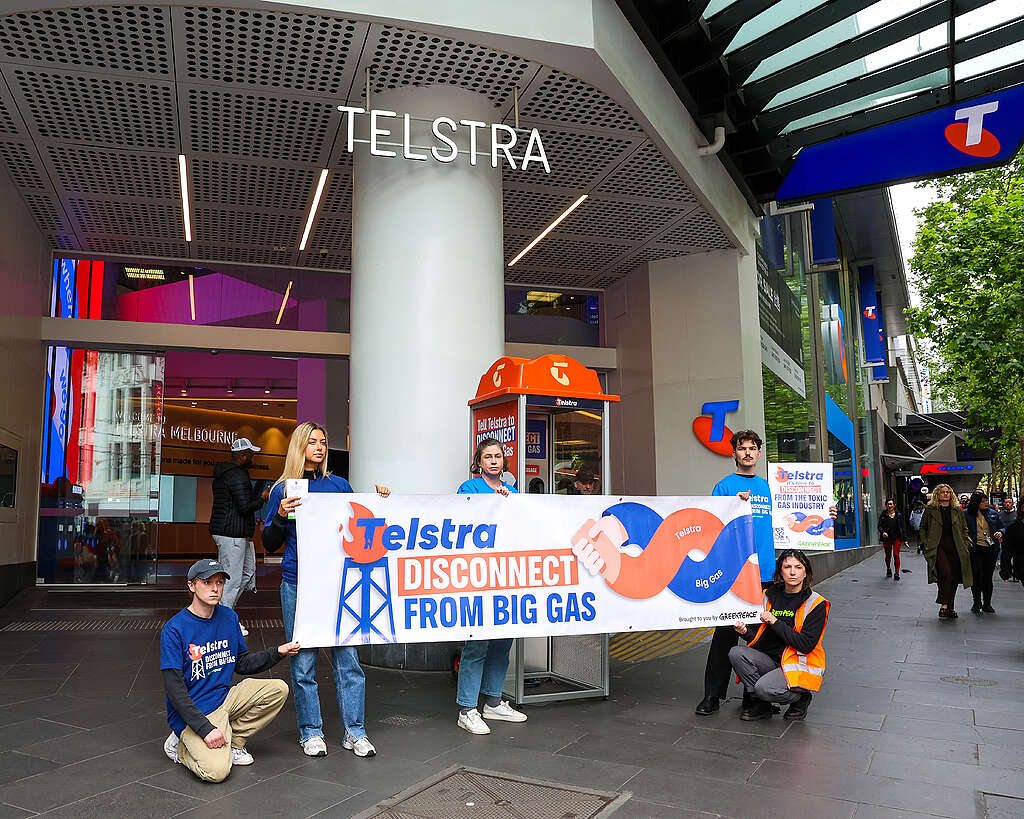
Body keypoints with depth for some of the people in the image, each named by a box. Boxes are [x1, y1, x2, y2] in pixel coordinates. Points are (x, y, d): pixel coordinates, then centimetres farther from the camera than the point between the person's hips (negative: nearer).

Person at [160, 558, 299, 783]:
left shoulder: (229, 618, 3)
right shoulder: (174, 629, -16)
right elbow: (174, 688, -18)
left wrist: (277, 653, -2)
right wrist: (206, 728, -25)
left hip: (225, 698, 6)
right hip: (193, 712, -6)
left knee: (279, 689, -10)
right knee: (216, 771, -25)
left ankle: (233, 742, 5)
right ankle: (181, 747, 7)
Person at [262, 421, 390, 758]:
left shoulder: (339, 485, 10)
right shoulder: (283, 489, 4)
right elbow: (270, 544, 5)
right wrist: (281, 516, -13)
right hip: (298, 585, -1)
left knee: (347, 656, 1)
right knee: (303, 661, 5)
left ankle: (354, 732, 13)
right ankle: (311, 732, 21)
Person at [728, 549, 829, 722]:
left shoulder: (816, 604, -8)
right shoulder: (770, 596, 4)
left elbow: (807, 645, -17)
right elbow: (760, 639, 8)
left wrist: (775, 623, -20)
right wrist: (746, 632, -15)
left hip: (800, 667, -5)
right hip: (771, 661, 5)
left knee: (764, 688, -30)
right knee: (736, 653, -20)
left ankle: (800, 698, 3)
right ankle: (760, 706, -4)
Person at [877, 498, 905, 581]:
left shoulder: (898, 515, 6)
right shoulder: (883, 515, 2)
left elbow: (902, 527, 10)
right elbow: (879, 526, -4)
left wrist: (904, 539, 8)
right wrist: (883, 532, -25)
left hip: (897, 538, 0)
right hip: (887, 538, 0)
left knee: (896, 554, -9)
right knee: (888, 555, 11)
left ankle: (897, 573, -6)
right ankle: (888, 570, 31)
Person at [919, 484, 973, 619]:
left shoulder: (957, 510, 14)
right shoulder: (930, 510, 5)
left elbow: (964, 528, 19)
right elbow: (923, 528, 9)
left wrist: (965, 543, 7)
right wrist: (926, 545, 1)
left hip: (955, 548, 4)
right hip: (938, 547, -4)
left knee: (954, 577, 4)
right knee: (946, 574, -20)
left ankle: (951, 607, 17)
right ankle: (944, 604, -13)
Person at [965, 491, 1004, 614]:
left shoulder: (992, 513, 11)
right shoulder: (966, 514, 1)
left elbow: (1002, 527, 20)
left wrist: (1000, 532, -2)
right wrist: (966, 537, -14)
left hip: (991, 549, 3)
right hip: (975, 549, -3)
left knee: (988, 576, 5)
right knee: (977, 575, -5)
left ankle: (987, 604, 16)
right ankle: (977, 602, 10)